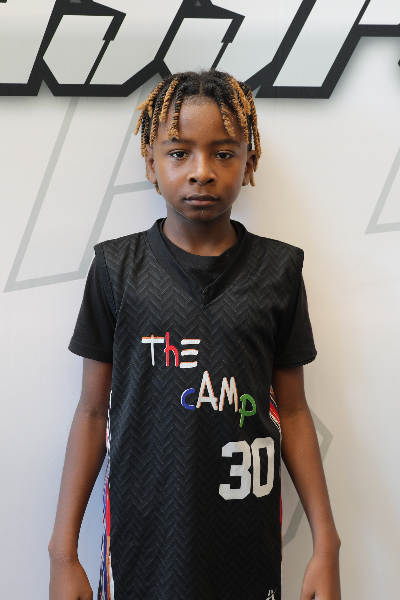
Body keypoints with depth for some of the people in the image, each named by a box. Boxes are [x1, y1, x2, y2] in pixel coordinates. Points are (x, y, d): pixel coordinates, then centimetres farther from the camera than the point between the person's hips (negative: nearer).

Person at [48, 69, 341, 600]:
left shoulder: (277, 270, -2)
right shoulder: (117, 268, -4)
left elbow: (292, 411, 3)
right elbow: (94, 411, 0)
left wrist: (326, 543, 2)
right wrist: (63, 553, 0)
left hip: (247, 539, 1)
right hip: (141, 532, 0)